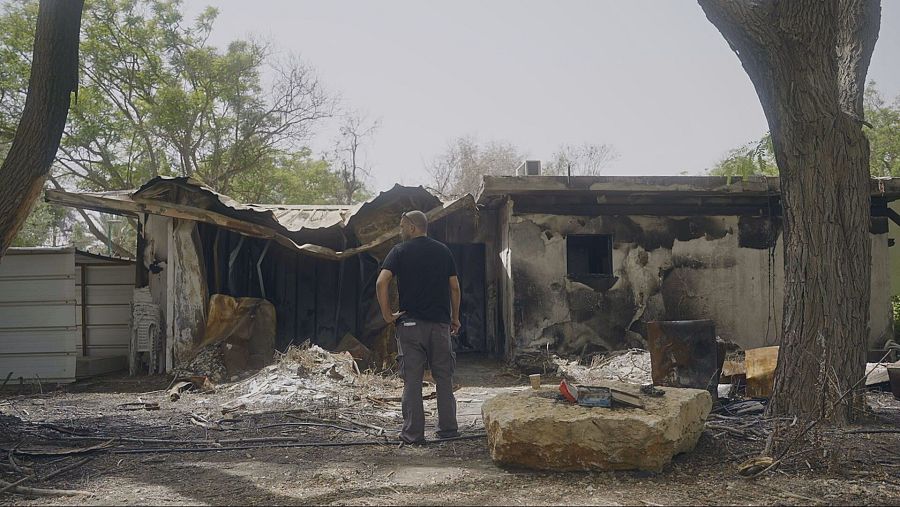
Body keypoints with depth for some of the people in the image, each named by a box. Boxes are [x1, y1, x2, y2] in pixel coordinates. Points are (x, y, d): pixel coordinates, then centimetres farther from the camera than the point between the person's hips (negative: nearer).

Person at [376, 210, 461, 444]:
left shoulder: (400, 251, -1)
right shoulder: (443, 251, 8)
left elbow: (381, 282, -14)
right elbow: (454, 287, 7)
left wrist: (387, 314, -6)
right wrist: (455, 317, 16)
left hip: (411, 323, -3)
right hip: (440, 323, 3)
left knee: (412, 380, 2)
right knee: (444, 378, 11)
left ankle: (413, 433, 4)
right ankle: (448, 429, 16)